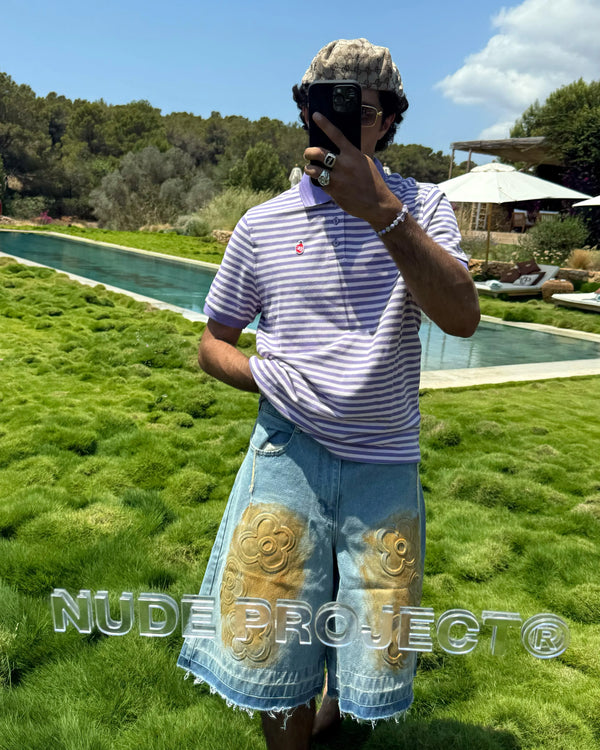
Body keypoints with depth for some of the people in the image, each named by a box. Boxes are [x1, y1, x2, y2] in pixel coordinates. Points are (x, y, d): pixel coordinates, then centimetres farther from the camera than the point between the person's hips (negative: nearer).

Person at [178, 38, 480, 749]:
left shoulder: (419, 206, 2)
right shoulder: (263, 224, 4)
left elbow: (462, 317, -16)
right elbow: (213, 343, 11)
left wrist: (382, 210, -25)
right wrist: (267, 377, -10)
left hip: (385, 462, 0)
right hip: (288, 452, 0)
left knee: (373, 657, 14)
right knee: (272, 656, 4)